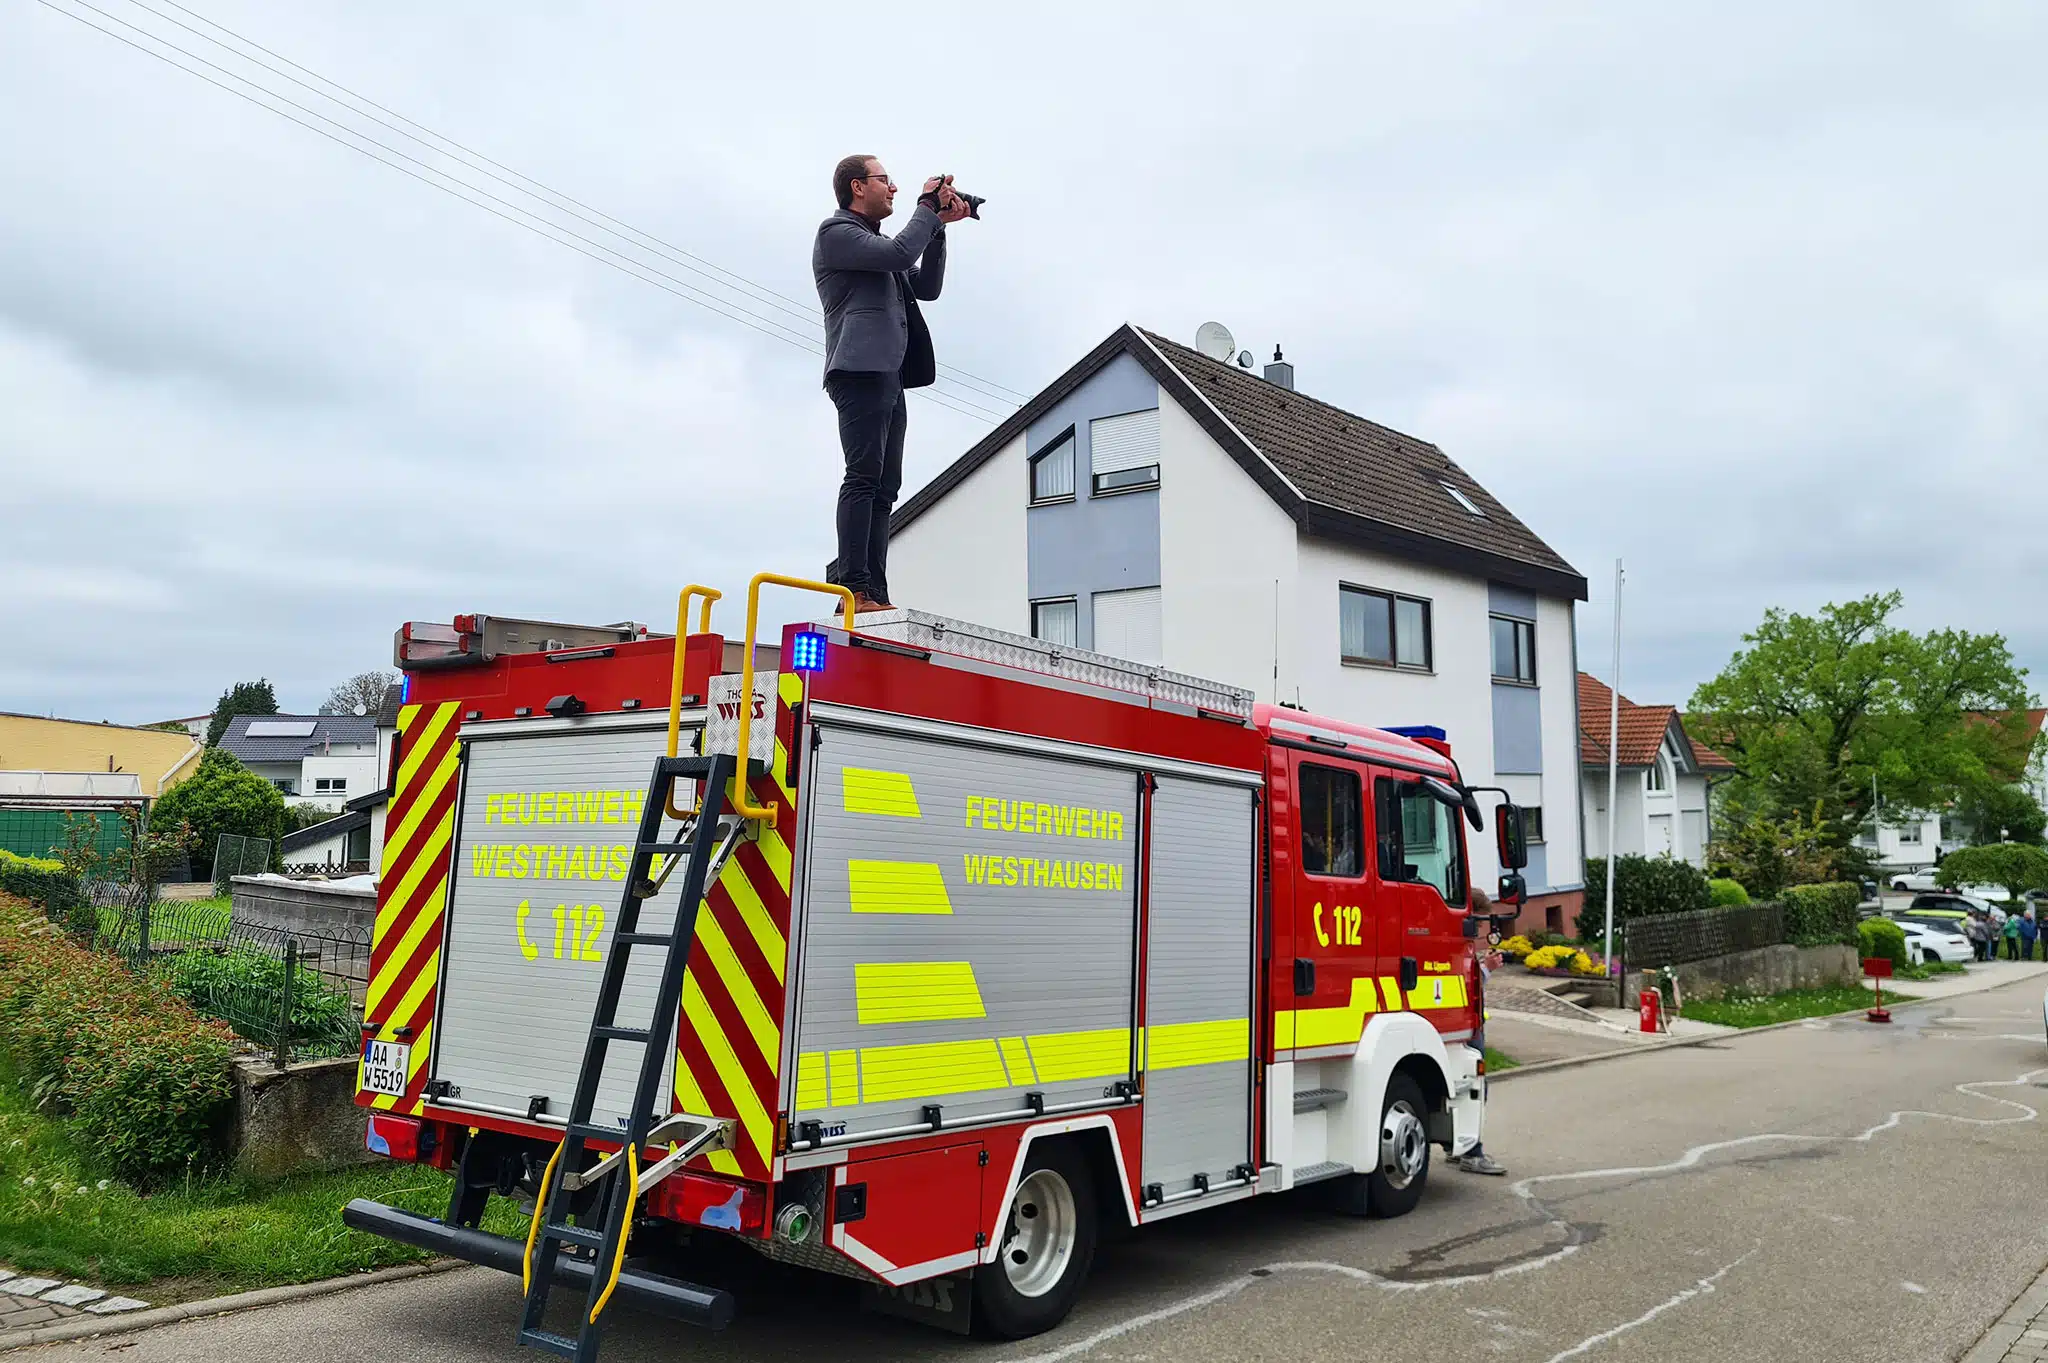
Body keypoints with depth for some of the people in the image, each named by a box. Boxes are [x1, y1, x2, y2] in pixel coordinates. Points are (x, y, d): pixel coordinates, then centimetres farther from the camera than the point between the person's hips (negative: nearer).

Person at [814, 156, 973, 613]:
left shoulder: (875, 242, 31)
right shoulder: (837, 231, 2)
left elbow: (926, 286, 25)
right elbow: (899, 254, -12)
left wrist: (939, 226, 16)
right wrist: (928, 207, 2)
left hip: (887, 374, 10)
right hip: (861, 369, -9)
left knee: (884, 487, 0)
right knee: (864, 477, -18)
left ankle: (874, 594, -4)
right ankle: (854, 589, -24)